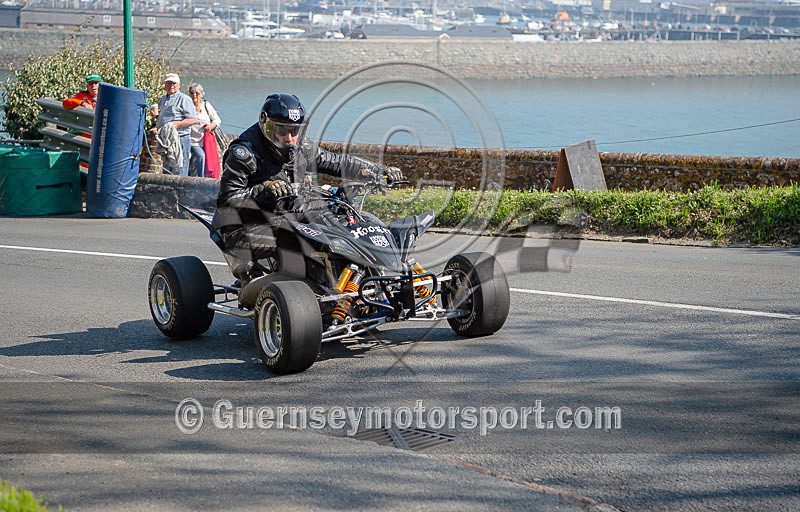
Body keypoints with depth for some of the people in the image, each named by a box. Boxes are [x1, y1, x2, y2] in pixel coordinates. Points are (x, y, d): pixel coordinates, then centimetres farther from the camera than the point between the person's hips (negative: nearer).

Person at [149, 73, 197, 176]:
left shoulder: (184, 99, -5)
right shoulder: (163, 99, 19)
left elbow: (194, 120, -12)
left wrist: (176, 124, -21)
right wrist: (155, 114, 8)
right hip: (165, 140, 8)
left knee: (179, 173, -12)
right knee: (167, 172, 11)